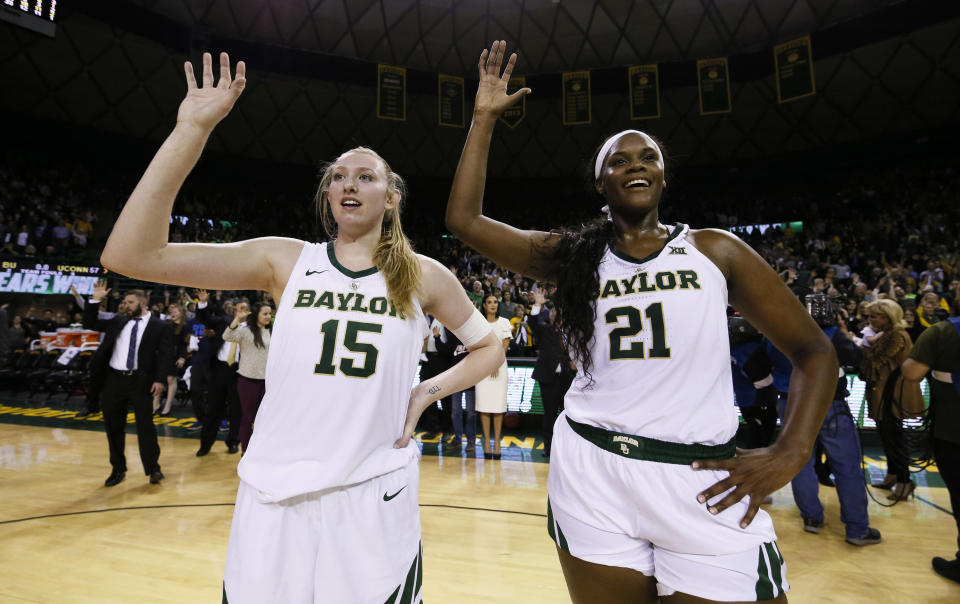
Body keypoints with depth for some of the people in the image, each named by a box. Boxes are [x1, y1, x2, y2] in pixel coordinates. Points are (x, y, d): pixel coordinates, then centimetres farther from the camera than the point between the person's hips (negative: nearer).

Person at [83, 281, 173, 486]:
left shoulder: (160, 326, -2)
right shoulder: (118, 321, 13)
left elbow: (166, 355, -8)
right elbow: (89, 323, 15)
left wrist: (160, 379, -17)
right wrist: (95, 300, 4)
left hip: (141, 381, -5)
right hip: (114, 379, 5)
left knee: (145, 425, 1)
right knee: (113, 426, 12)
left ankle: (153, 468, 14)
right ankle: (118, 469, 27)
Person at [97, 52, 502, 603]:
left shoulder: (424, 277, 1)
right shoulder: (286, 261, -1)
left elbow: (489, 350, 12)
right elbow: (131, 255, -9)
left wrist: (428, 392, -4)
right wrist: (192, 130, -14)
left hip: (375, 498, 0)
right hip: (274, 499, 1)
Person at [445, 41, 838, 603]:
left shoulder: (713, 250, 3)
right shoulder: (571, 256, 5)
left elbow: (814, 351, 6)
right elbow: (466, 219, -1)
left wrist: (789, 454, -6)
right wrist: (485, 117, 0)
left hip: (706, 482, 0)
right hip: (593, 474, 1)